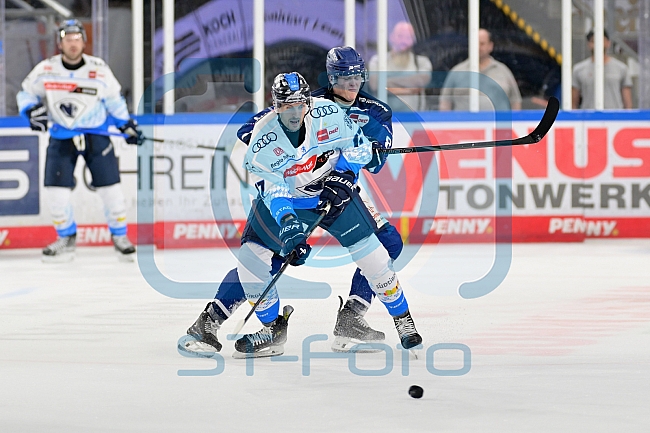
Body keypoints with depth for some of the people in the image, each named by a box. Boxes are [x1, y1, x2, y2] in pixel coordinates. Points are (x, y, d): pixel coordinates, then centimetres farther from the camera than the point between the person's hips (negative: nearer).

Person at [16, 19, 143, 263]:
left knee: (109, 187, -5)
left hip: (96, 134, -1)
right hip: (61, 136, 1)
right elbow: (26, 93, 4)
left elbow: (114, 100, 6)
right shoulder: (45, 70, -9)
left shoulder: (99, 70, -9)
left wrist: (127, 126, 6)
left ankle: (119, 236, 12)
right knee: (56, 189, -5)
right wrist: (32, 111, -15)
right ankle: (66, 240, 14)